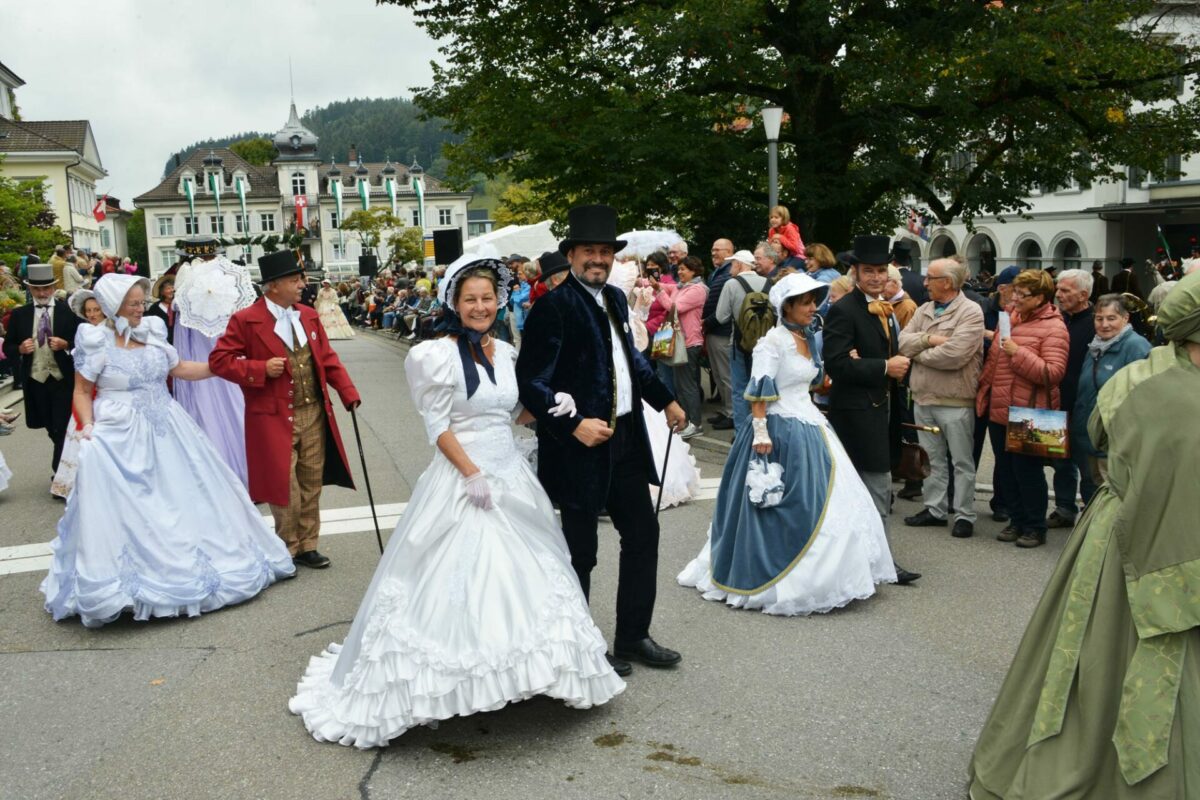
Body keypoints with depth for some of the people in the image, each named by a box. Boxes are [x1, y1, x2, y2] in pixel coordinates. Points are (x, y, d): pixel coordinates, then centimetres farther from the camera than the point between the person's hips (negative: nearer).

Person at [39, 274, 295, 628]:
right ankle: (132, 584, 10)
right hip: (121, 438, -5)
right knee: (129, 509, -4)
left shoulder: (152, 331, 5)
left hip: (165, 431, 5)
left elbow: (180, 369, 15)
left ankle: (185, 566, 27)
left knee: (183, 497, 10)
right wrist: (88, 426, -14)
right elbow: (82, 392, 0)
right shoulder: (96, 343, -8)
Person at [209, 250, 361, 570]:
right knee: (285, 489, 0)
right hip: (275, 419, -5)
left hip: (314, 414, 5)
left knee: (312, 485, 12)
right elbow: (219, 360, -8)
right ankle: (288, 549, 19)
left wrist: (348, 393, -1)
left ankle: (307, 546, 26)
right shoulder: (245, 321, -8)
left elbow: (327, 358, 11)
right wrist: (260, 369, -19)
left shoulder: (309, 316, 9)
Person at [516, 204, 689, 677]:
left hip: (626, 441, 8)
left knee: (643, 534, 13)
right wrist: (574, 425, -24)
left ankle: (633, 637, 28)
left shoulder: (615, 299, 11)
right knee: (581, 552, 5)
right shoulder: (553, 307, -14)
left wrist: (665, 400, 23)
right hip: (582, 446, -8)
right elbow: (532, 383, -18)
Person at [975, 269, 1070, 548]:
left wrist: (1018, 352, -24)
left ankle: (1035, 527, 17)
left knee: (1027, 471, 2)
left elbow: (1053, 373, -20)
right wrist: (983, 391, 15)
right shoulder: (1010, 318, 11)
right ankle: (1017, 520, 28)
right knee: (1005, 470, 14)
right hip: (999, 410, 7)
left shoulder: (1052, 327, -11)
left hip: (1027, 414, -7)